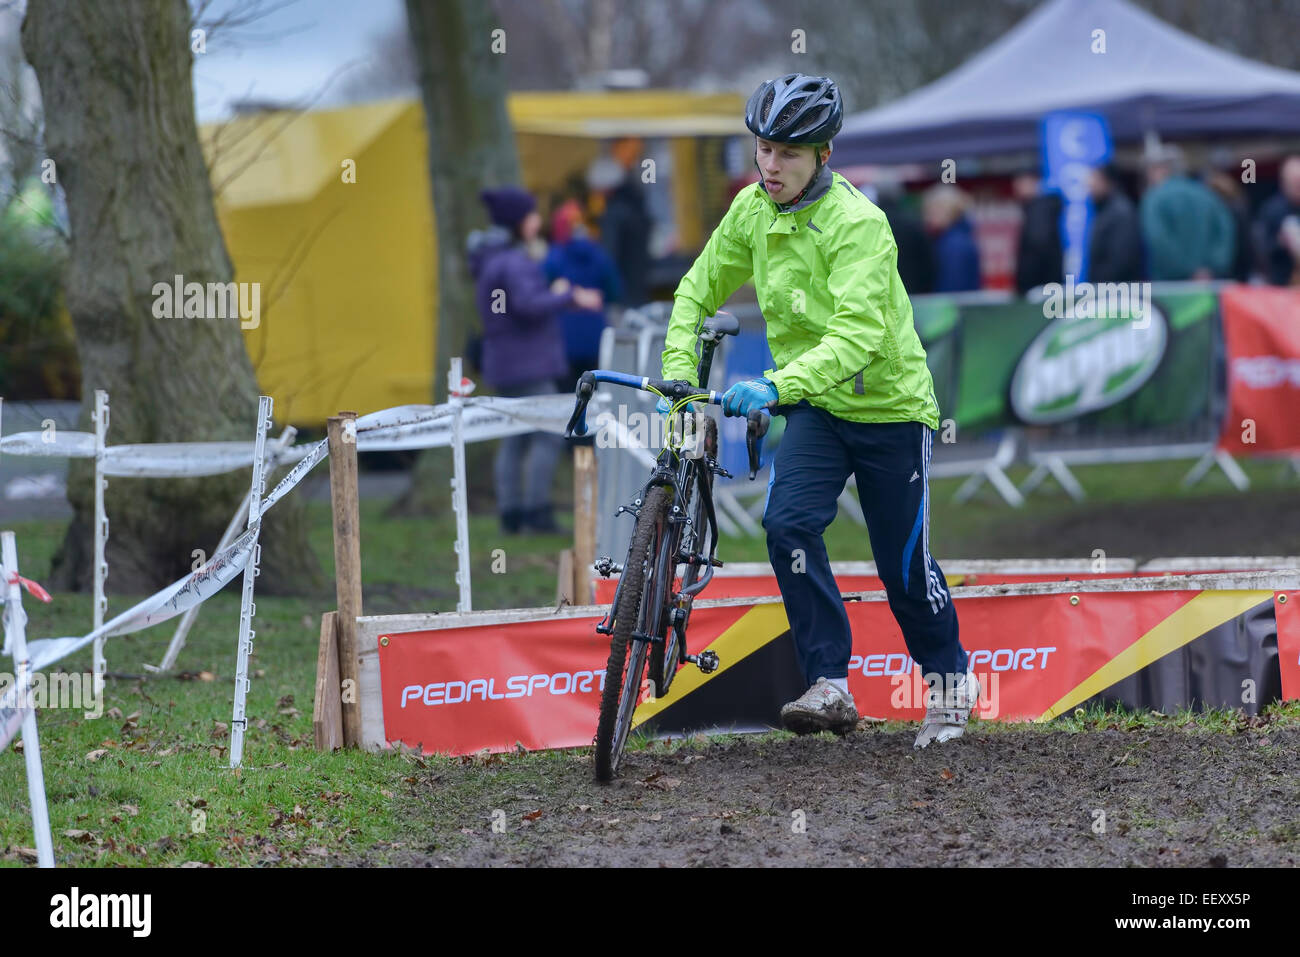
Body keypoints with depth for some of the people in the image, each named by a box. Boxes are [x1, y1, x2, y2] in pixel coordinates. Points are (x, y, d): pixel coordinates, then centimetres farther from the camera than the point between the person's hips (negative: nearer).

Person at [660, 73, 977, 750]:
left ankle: (949, 677, 32)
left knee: (903, 563, 5)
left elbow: (856, 336, -35)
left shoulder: (858, 224, -25)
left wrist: (776, 386, -47)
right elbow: (698, 292, 7)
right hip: (815, 409, 5)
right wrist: (677, 373, -7)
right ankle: (831, 688, -14)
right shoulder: (751, 210, -5)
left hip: (890, 407, -5)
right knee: (788, 523, -20)